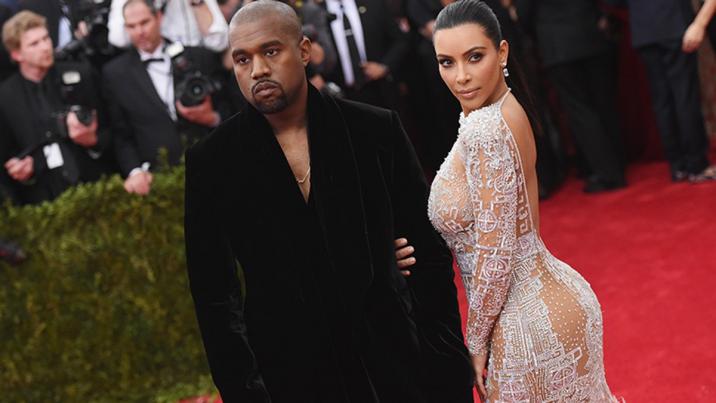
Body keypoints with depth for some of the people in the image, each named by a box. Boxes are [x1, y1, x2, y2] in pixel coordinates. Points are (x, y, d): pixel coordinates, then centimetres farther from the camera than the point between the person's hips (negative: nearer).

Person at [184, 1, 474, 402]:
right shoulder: (211, 162, -4)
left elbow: (429, 253, 1)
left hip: (394, 365, 1)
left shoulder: (377, 130, -3)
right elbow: (214, 293, -1)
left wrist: (450, 368, -1)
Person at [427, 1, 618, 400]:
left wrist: (476, 342, -13)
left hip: (532, 324, -9)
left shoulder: (483, 129, -23)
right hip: (553, 297, 9)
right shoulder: (508, 107, 5)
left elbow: (496, 254, -23)